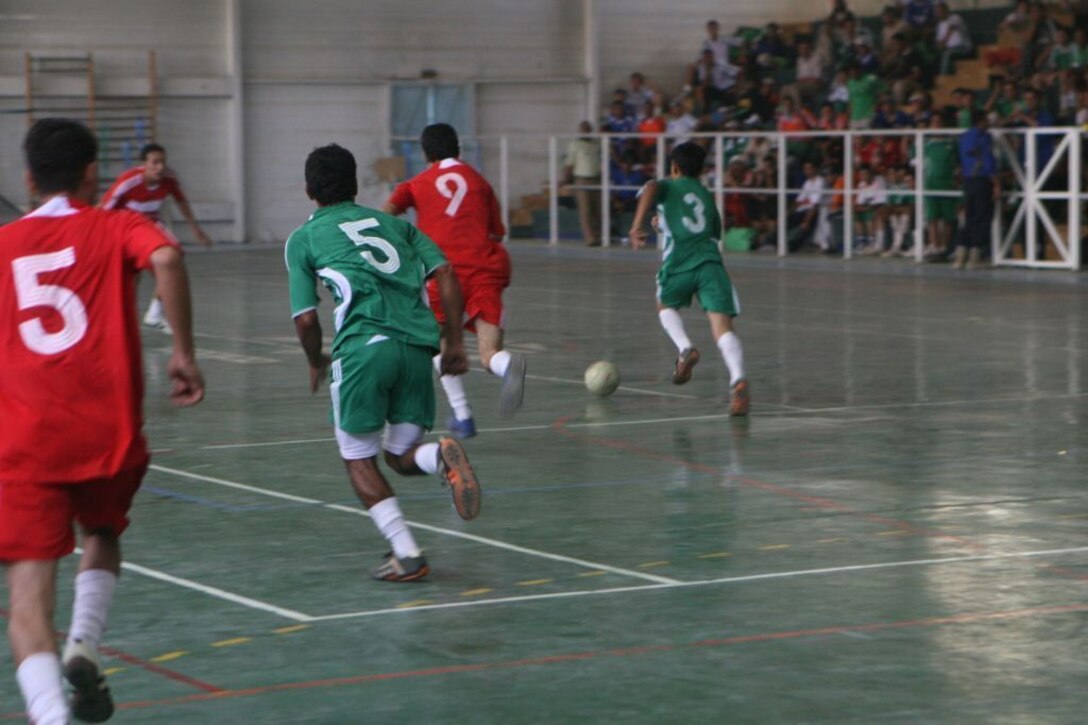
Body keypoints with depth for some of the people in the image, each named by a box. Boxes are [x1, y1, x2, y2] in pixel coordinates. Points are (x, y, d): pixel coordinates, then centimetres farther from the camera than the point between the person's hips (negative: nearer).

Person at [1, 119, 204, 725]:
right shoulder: (116, 228, 6)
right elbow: (167, 258, -16)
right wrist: (185, 352, -11)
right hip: (109, 432, 0)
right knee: (103, 539, 29)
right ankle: (84, 648, 5)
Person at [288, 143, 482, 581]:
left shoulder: (303, 239, 15)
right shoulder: (392, 222, 25)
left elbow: (305, 318, 8)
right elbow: (444, 273, 11)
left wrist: (317, 363, 26)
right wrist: (453, 342, 14)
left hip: (363, 346, -4)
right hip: (417, 346, 4)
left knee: (359, 459, 13)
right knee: (402, 455, 18)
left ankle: (407, 556, 1)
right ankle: (441, 457, -18)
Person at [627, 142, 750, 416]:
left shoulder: (667, 186, 17)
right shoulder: (707, 196, 29)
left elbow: (651, 189, -8)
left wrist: (638, 224, -17)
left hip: (679, 263, -2)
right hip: (710, 261, 2)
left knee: (666, 306, 29)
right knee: (722, 325, -12)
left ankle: (685, 349, 2)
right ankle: (738, 380, -36)